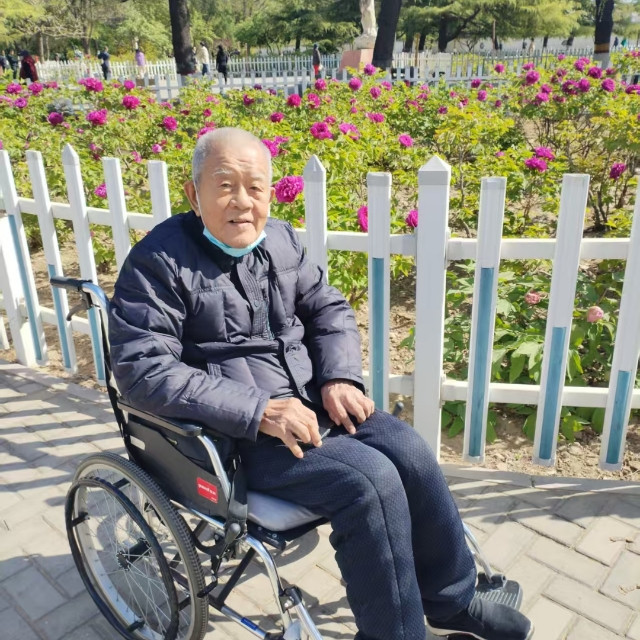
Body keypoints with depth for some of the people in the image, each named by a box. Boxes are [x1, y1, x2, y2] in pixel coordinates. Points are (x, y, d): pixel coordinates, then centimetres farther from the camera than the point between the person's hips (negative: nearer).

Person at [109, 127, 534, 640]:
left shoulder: (280, 239, 7)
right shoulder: (160, 261, -13)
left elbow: (330, 311, 14)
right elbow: (143, 370, -21)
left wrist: (340, 378, -7)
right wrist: (259, 411, -26)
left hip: (311, 402, 7)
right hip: (235, 433, -6)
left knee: (413, 455, -9)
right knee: (372, 480, -23)